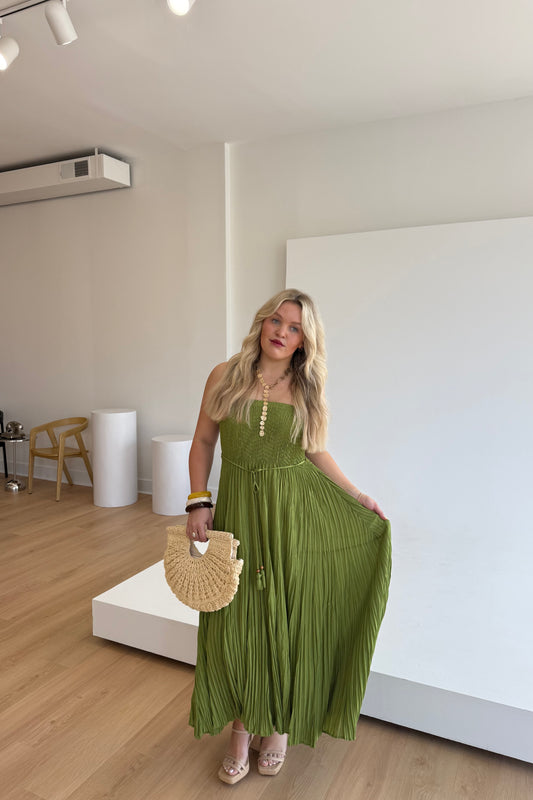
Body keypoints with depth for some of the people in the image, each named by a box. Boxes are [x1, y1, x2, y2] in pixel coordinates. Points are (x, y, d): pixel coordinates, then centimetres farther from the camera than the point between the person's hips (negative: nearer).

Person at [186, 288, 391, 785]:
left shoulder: (306, 389, 0)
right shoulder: (225, 376, -2)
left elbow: (315, 452, 9)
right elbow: (203, 441, 3)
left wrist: (358, 497, 7)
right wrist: (198, 502, -5)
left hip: (297, 514, 0)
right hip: (239, 511, 0)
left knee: (287, 619, 11)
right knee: (238, 622, 9)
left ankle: (278, 725, 36)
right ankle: (243, 727, 34)